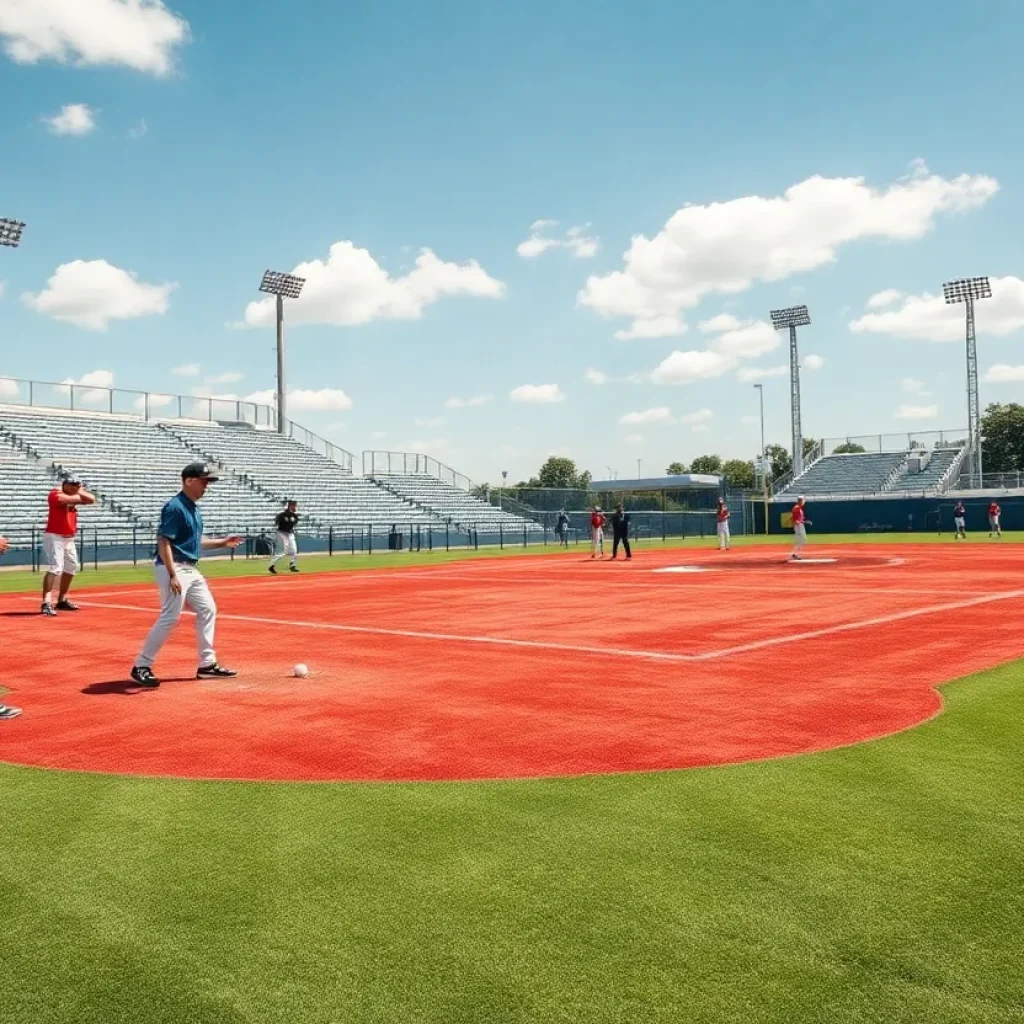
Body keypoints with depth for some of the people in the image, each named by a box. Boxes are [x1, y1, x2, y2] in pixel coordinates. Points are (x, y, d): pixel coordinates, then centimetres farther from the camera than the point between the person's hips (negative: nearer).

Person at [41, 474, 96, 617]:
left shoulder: (74, 495, 9)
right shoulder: (55, 494, -14)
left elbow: (91, 500, 1)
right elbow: (69, 499, -30)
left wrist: (79, 491, -7)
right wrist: (77, 494, -10)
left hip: (69, 538, 9)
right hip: (54, 537, -9)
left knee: (71, 568, 18)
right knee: (55, 568, -22)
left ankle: (62, 601, 32)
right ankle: (46, 603, -29)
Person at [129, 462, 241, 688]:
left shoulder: (194, 508, 14)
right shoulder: (175, 507, -15)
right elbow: (164, 542, -20)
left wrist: (223, 542, 17)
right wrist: (172, 575, -26)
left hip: (192, 570, 10)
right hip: (174, 569, -10)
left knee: (208, 610, 10)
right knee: (170, 618, -10)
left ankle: (207, 664, 17)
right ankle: (141, 666, 1)